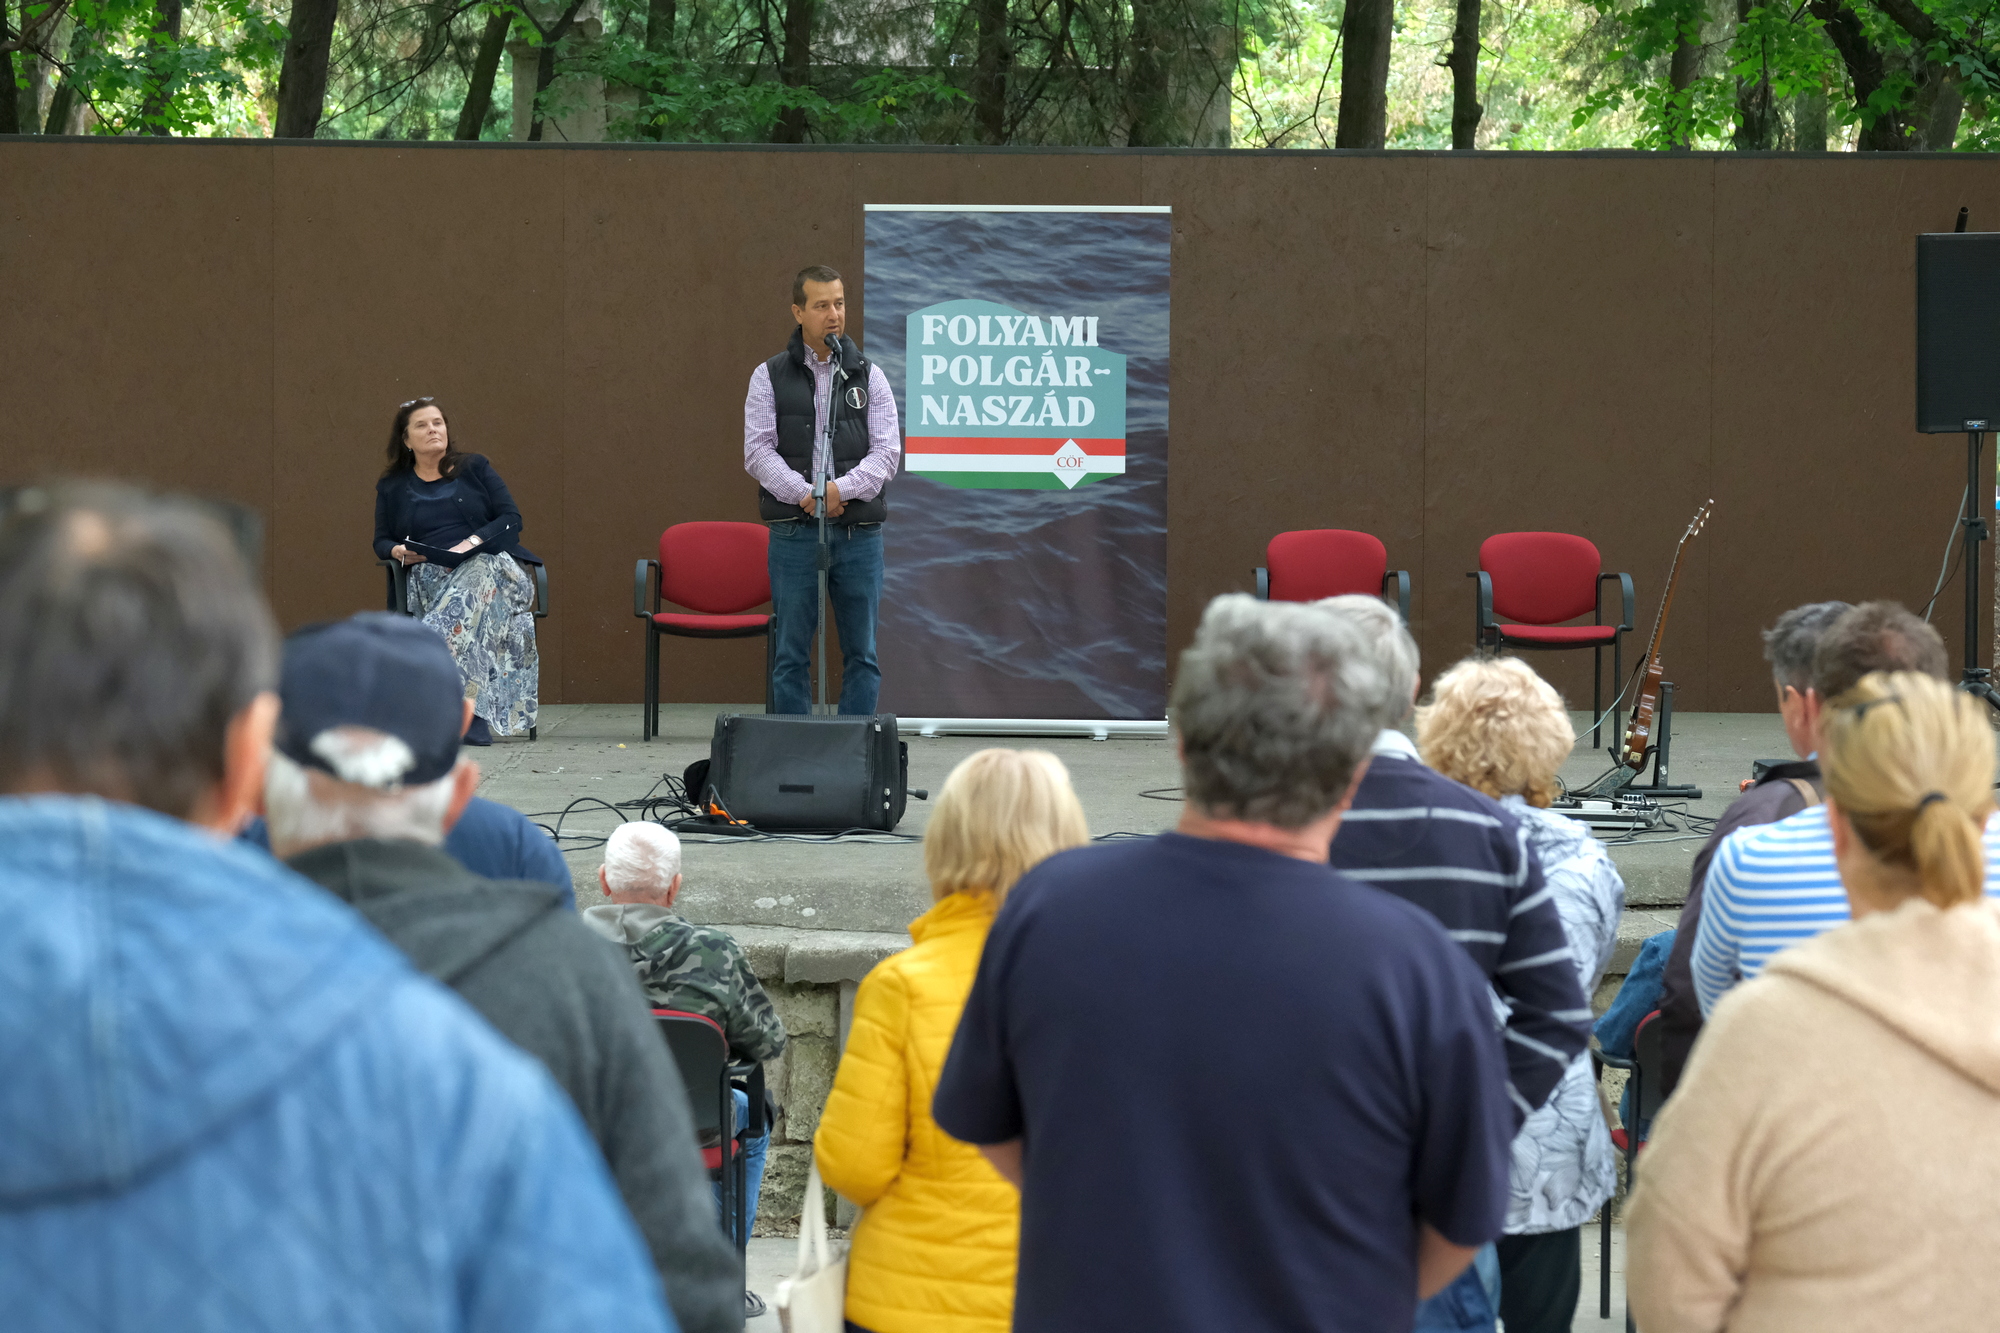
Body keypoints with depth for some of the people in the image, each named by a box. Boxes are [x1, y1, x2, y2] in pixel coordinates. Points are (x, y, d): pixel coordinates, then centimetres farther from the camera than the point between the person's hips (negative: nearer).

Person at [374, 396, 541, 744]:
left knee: (461, 604, -39)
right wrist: (398, 551, -6)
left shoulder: (475, 468, 18)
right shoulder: (391, 487, 22)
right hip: (430, 573, 1)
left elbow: (511, 519, 8)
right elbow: (381, 541, 19)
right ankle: (469, 717, -48)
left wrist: (473, 542, -10)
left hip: (487, 562, -1)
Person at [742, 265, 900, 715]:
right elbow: (758, 450, -2)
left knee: (862, 652, 3)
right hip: (793, 531, -1)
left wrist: (843, 489, -16)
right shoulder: (770, 376, 6)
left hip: (859, 531, 1)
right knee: (790, 655, 2)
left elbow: (888, 450, 0)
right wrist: (803, 494, -17)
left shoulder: (869, 376, 9)